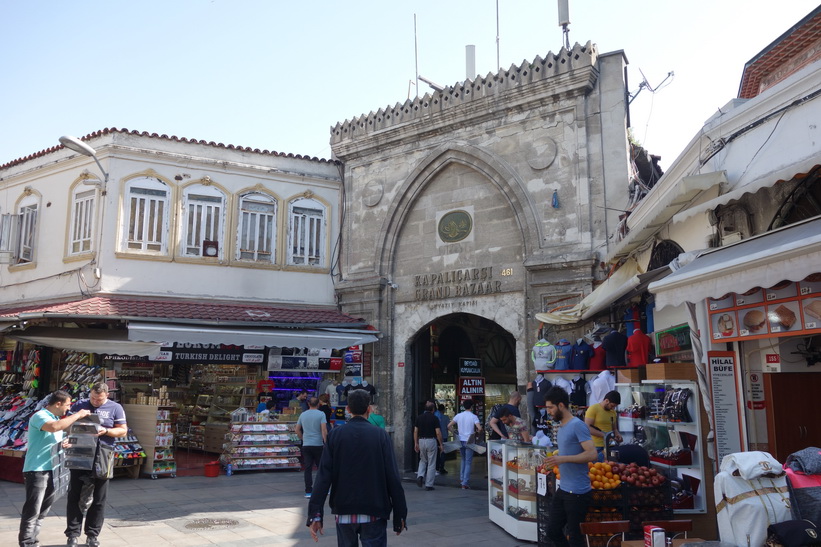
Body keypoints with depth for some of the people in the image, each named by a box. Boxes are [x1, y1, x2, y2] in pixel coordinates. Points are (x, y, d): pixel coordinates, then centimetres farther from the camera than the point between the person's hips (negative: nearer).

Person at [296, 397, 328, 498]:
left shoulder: (303, 414, 7)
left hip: (306, 445, 3)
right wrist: (326, 442, -10)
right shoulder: (321, 414, -7)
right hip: (318, 444, -3)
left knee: (308, 469, 4)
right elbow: (324, 430, -14)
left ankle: (308, 491, 2)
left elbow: (297, 429, 14)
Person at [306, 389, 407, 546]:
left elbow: (324, 476, -7)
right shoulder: (381, 435, -5)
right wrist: (400, 515, -2)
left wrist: (315, 514, -7)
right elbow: (393, 478, -8)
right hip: (373, 514, -2)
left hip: (344, 513, 2)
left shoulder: (335, 435, -2)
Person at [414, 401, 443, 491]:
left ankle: (420, 476, -1)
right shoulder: (434, 418, -8)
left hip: (421, 441, 4)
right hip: (431, 441, -4)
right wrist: (441, 444, -1)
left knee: (423, 460, 22)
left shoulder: (419, 417, 4)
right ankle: (428, 485, 6)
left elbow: (415, 431, 4)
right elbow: (438, 433, -11)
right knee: (431, 464, 5)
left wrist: (416, 443, 11)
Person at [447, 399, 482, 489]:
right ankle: (465, 483, -1)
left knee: (463, 460, 24)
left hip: (460, 440, 4)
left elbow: (449, 426, 2)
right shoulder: (473, 416, -9)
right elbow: (479, 428, -20)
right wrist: (477, 431, 0)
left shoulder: (458, 415, 2)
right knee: (468, 462, 2)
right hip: (469, 441, -4)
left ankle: (462, 478, 23)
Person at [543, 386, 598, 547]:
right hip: (562, 490, 9)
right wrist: (555, 459, 8)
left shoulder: (577, 425, -16)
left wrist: (563, 459, -27)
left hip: (577, 492, -9)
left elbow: (592, 454, -23)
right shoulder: (561, 426, 11)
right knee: (553, 531, 16)